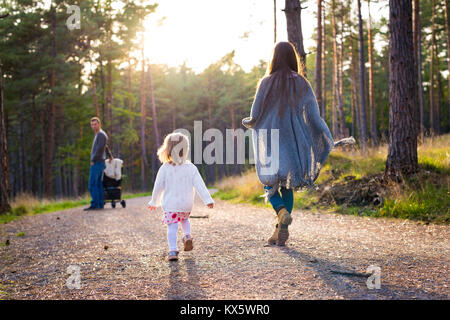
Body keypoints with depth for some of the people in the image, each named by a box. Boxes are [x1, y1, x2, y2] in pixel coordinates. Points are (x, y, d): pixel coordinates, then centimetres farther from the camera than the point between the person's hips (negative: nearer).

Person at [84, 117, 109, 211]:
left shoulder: (101, 134, -10)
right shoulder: (98, 135, 20)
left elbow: (100, 148, -20)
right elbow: (104, 146, 36)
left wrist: (93, 160, -14)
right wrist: (109, 155, 44)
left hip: (96, 163, -10)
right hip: (99, 163, 10)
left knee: (92, 184, -11)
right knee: (98, 184, 7)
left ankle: (94, 205, -13)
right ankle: (100, 204, 7)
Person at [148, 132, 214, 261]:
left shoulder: (165, 169, -9)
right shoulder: (190, 168, -7)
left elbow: (158, 187, -1)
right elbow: (199, 185, -9)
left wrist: (154, 202, 13)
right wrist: (208, 200, -5)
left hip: (170, 204, -2)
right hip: (186, 204, 2)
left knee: (172, 227, 0)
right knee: (185, 219, 30)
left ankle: (173, 250, -11)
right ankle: (187, 237, 10)